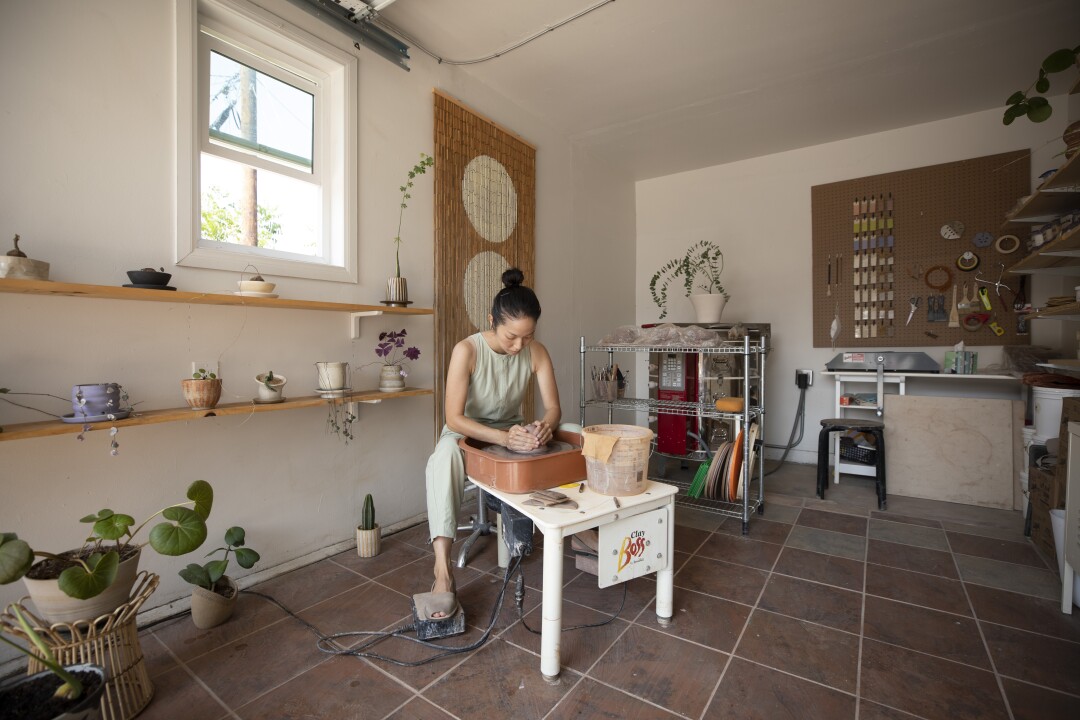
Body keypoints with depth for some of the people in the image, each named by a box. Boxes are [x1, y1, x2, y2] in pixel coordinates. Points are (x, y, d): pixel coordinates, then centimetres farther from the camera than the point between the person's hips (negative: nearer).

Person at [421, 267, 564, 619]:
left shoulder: (537, 352, -12)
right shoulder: (467, 350, -23)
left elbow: (553, 406, -12)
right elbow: (454, 418, -28)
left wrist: (546, 426, -37)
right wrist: (504, 438, -43)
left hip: (514, 430, 3)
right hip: (466, 432, -3)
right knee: (444, 457, -39)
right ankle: (442, 568, -37)